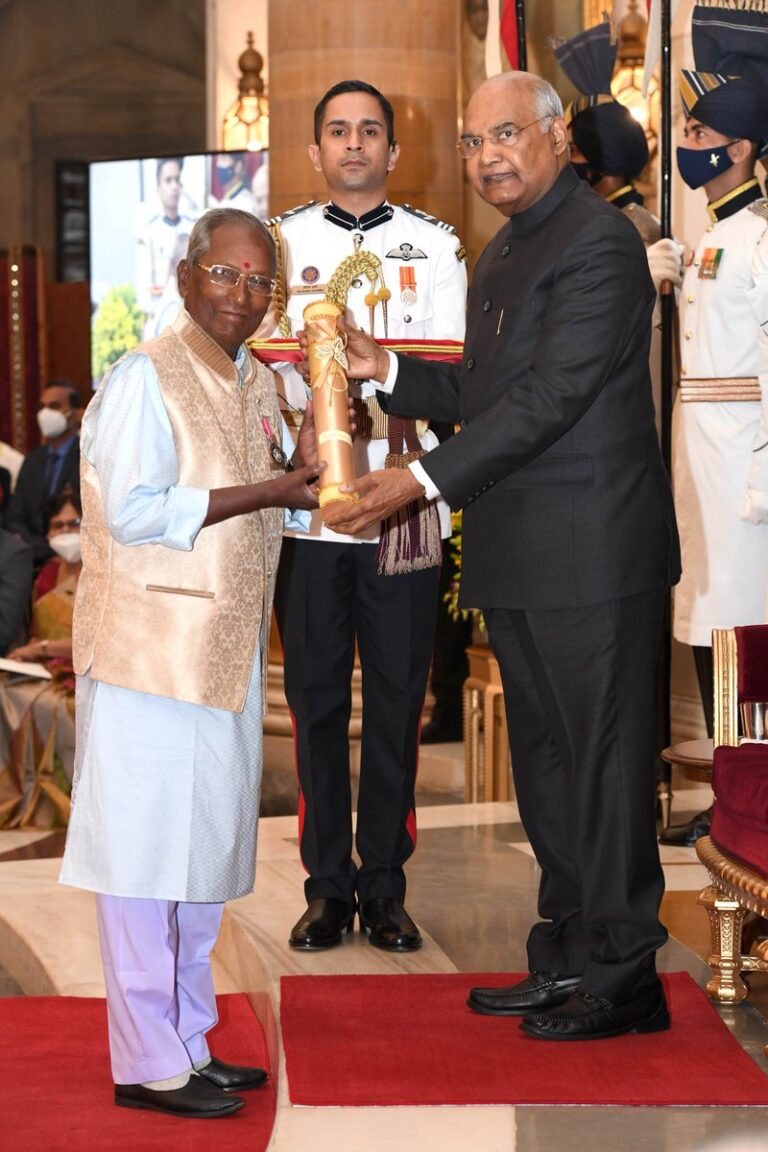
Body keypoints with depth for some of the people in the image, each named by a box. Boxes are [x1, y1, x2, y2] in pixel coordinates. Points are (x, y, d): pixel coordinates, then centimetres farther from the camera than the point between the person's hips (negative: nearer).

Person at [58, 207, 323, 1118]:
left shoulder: (258, 383, 14)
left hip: (227, 656, 9)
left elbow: (281, 504, 21)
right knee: (148, 851, -4)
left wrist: (304, 465, 0)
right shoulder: (143, 379, -12)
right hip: (149, 655, -8)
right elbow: (134, 512, -20)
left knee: (204, 853, 14)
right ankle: (147, 1064, 3)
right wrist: (267, 493, -17)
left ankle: (188, 1043, 24)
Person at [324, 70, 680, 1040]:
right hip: (517, 558, 10)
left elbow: (551, 395, -21)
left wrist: (424, 480, -23)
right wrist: (389, 370, 6)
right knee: (545, 763, 15)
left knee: (602, 760, -2)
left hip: (590, 554, -10)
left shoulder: (599, 244, -14)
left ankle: (623, 977, 7)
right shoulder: (501, 254, 18)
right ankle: (566, 957, 25)